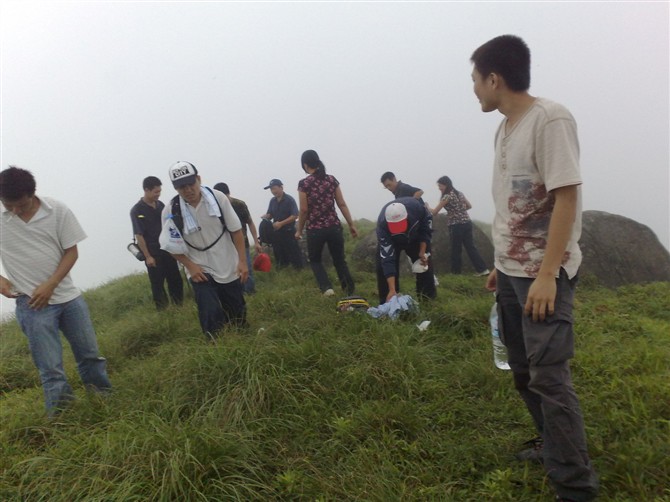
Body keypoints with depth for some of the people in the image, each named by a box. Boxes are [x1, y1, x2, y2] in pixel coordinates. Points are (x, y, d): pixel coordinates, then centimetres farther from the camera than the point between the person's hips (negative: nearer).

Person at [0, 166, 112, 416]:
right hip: (31, 304, -1)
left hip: (68, 296, 2)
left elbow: (71, 252, -3)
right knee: (51, 370, 1)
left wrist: (49, 285, -13)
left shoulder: (57, 210, -8)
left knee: (90, 354, 13)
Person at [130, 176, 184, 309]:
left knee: (176, 280, 10)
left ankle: (180, 306, 24)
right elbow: (139, 235, -11)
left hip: (167, 250, 5)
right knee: (157, 284, 3)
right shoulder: (137, 211, -10)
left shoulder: (160, 205, 6)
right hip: (153, 253, -5)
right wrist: (147, 256, -13)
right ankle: (163, 310, 14)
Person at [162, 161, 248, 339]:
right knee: (211, 315, -14)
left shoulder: (218, 197, -14)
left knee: (238, 314, 13)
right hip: (200, 271, -1)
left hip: (229, 267, 1)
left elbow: (236, 230, -6)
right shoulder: (171, 210, -14)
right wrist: (190, 266, -14)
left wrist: (242, 261, -8)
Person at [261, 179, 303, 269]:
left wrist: (281, 223, -21)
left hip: (288, 232, -6)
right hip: (276, 232, 6)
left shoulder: (289, 200, -9)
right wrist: (266, 216, -8)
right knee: (279, 255, 12)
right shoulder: (272, 201, 9)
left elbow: (295, 216, -15)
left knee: (293, 254, -4)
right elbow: (270, 215, 17)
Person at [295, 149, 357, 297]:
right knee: (339, 260, 15)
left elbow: (304, 210, -8)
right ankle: (350, 291, 10)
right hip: (334, 227, 3)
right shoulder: (332, 179, 3)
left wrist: (299, 230, 5)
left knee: (315, 260, 19)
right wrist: (351, 225, 9)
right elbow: (342, 204, 3)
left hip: (315, 229, -3)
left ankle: (327, 287, 1)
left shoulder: (304, 183, -7)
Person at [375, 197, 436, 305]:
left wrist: (423, 251, -19)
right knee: (383, 264, -18)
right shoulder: (382, 225, -43)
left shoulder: (416, 207, -40)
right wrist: (392, 290, -46)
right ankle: (387, 302, -8)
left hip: (415, 237, 2)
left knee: (425, 263, -2)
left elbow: (427, 221, -15)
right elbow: (388, 260, -42)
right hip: (390, 240, -2)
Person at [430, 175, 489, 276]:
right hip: (467, 223, 8)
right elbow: (469, 206, 24)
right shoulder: (459, 193, 12)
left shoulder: (447, 196, -11)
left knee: (456, 250, 3)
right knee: (471, 247, 9)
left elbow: (434, 212, -9)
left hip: (457, 226, -8)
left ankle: (456, 272, 11)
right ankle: (483, 269, 6)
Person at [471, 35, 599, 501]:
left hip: (544, 273, -9)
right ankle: (554, 447, 33)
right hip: (511, 271, 9)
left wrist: (546, 274, -22)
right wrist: (502, 264, 14)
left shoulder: (550, 119, -13)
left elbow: (566, 197, -18)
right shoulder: (505, 129, 12)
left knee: (548, 375, -7)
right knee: (524, 370, 15)